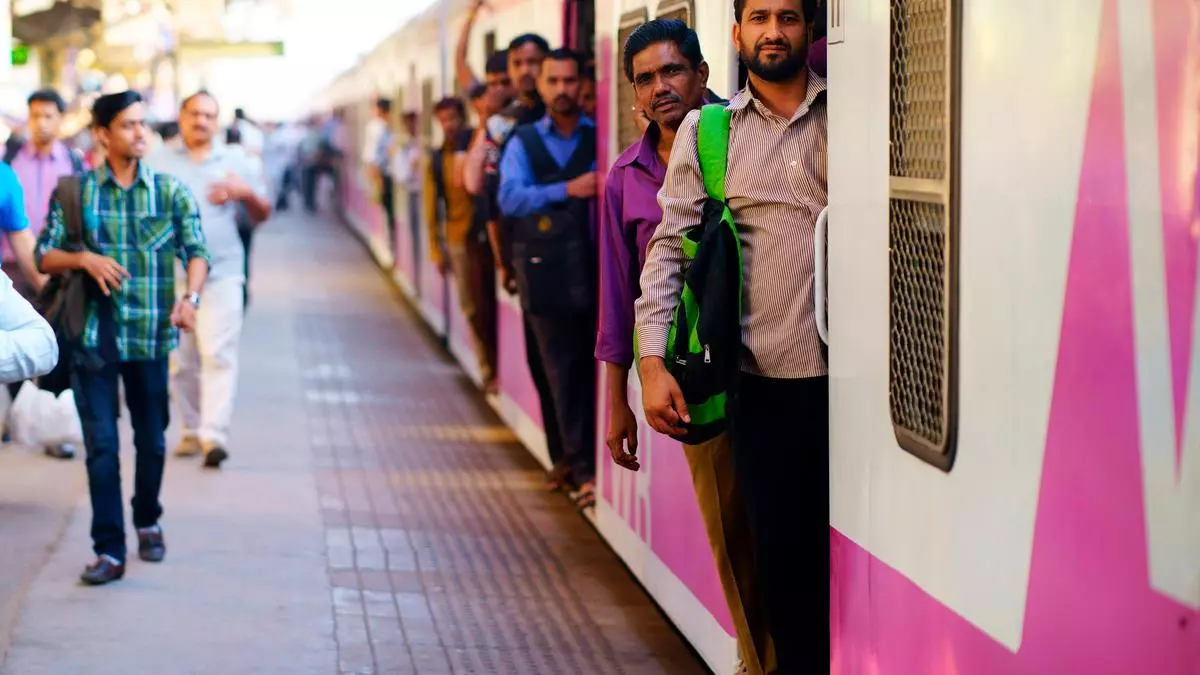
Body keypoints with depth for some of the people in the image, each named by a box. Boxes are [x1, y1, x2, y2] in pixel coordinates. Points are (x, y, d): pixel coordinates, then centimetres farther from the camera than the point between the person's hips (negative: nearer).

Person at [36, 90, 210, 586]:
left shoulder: (172, 192, 3)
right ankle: (109, 550, -2)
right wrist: (84, 258, -17)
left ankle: (147, 522, 36)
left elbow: (196, 251, -4)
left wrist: (190, 296, -23)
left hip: (151, 335, 1)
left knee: (151, 440, 13)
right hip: (94, 336, -1)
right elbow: (44, 256, 3)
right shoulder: (76, 191, 3)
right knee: (101, 445, -5)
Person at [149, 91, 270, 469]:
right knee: (181, 360, 5)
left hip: (221, 273, -1)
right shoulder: (159, 161, 10)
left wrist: (246, 193, -5)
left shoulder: (236, 162, 13)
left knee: (218, 354, -13)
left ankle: (215, 435, -19)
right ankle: (191, 430, 18)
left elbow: (262, 216, 16)